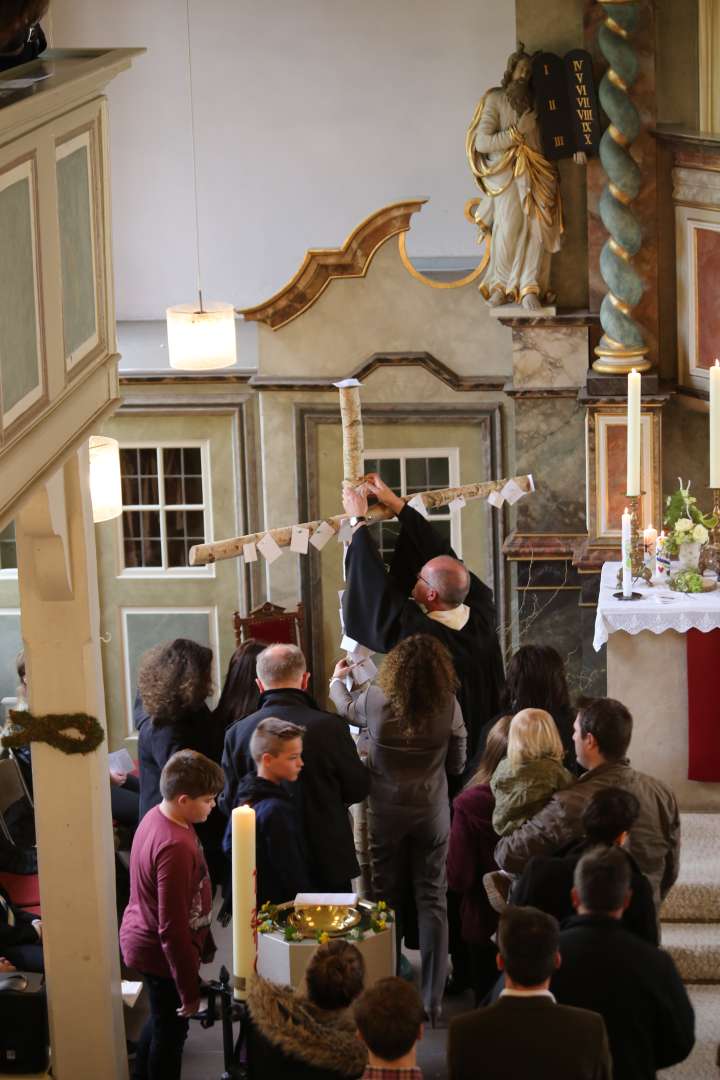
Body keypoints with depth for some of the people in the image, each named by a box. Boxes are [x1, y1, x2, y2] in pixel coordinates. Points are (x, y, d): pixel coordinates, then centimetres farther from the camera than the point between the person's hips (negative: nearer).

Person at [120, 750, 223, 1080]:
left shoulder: (158, 816, -3)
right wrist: (189, 990, -21)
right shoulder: (175, 847, -32)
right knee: (171, 1031, 9)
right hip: (162, 953, -9)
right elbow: (173, 929, -28)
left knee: (161, 1021, 27)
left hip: (142, 939, 9)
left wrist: (204, 942, 21)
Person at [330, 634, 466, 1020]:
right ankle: (432, 999, 6)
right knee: (432, 902, 6)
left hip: (385, 814, 0)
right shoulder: (448, 706, -13)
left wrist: (337, 679, 34)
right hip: (432, 814, 0)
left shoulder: (375, 701, -13)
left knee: (385, 900, 13)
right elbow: (457, 764, 0)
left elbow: (345, 706, 12)